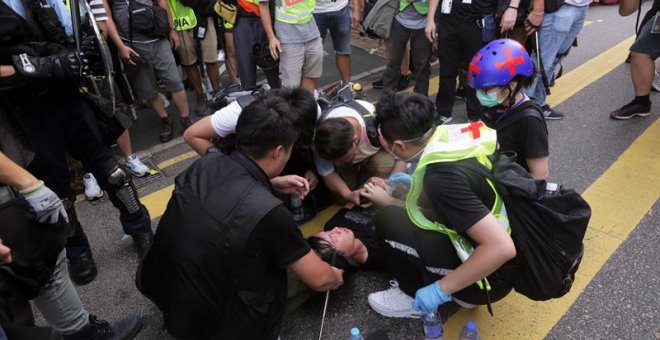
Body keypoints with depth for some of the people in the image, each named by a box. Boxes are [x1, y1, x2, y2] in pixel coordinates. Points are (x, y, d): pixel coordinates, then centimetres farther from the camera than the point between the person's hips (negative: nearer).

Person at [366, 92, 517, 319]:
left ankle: (416, 298, 9)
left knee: (389, 220, -12)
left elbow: (502, 247, -32)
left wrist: (441, 289, -23)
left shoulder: (442, 177, -30)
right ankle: (456, 288, 19)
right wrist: (417, 182, 25)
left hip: (491, 275, -8)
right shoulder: (455, 134, -7)